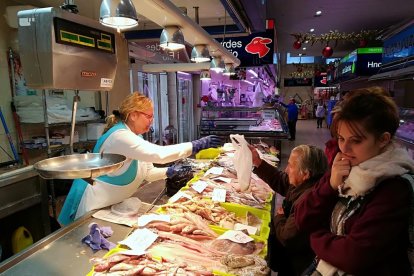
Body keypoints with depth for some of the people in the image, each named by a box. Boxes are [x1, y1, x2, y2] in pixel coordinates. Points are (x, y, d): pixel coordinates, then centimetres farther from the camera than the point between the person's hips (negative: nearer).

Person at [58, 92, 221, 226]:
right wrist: (196, 145, -35)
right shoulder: (119, 136, -27)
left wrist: (170, 172, -10)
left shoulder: (134, 136, 5)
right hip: (94, 206, -9)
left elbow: (147, 172, 6)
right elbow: (158, 154, -37)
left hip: (112, 204, 9)